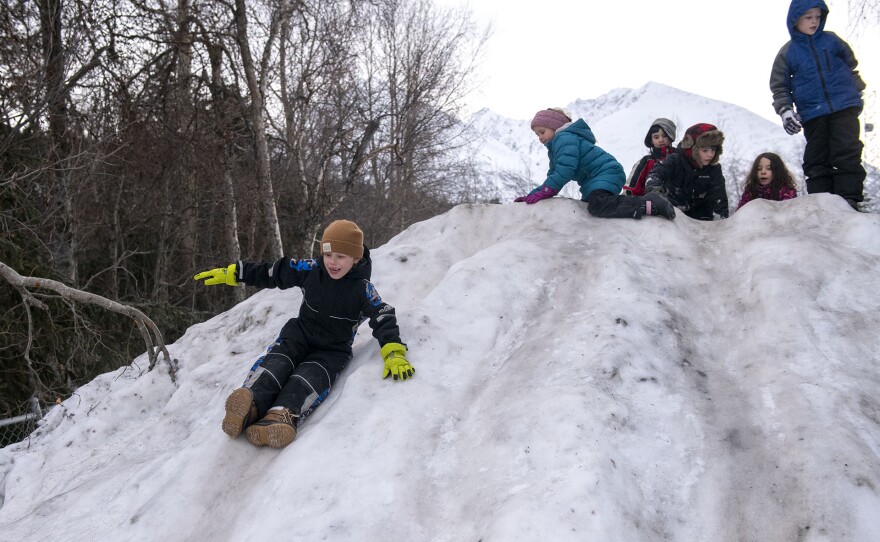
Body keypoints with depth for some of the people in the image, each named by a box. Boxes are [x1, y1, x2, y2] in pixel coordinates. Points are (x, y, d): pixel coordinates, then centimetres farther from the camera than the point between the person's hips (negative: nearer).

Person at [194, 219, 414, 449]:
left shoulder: (362, 289, -12)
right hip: (299, 335, 3)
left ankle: (282, 416, -61)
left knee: (310, 377, -33)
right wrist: (229, 274, 6)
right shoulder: (311, 270, -4)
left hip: (333, 350, -3)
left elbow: (384, 319, -20)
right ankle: (251, 403, -56)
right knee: (276, 363, -29)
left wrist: (394, 355, -38)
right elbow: (269, 272, 4)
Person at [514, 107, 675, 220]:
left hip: (606, 173, -11)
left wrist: (542, 193, -22)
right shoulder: (555, 147, 22)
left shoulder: (565, 138, -11)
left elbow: (565, 171, -22)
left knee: (597, 205, -33)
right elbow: (553, 176, 19)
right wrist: (531, 195, 6)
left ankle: (650, 205, -32)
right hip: (591, 183, 11)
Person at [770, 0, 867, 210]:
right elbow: (779, 87, 8)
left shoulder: (831, 40, 8)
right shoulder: (787, 52, 5)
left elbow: (851, 65, 22)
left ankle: (849, 200, -9)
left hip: (844, 107, 0)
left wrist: (857, 90, 18)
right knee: (817, 160, 0)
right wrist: (785, 110, -6)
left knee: (847, 153, -8)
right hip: (812, 114, 0)